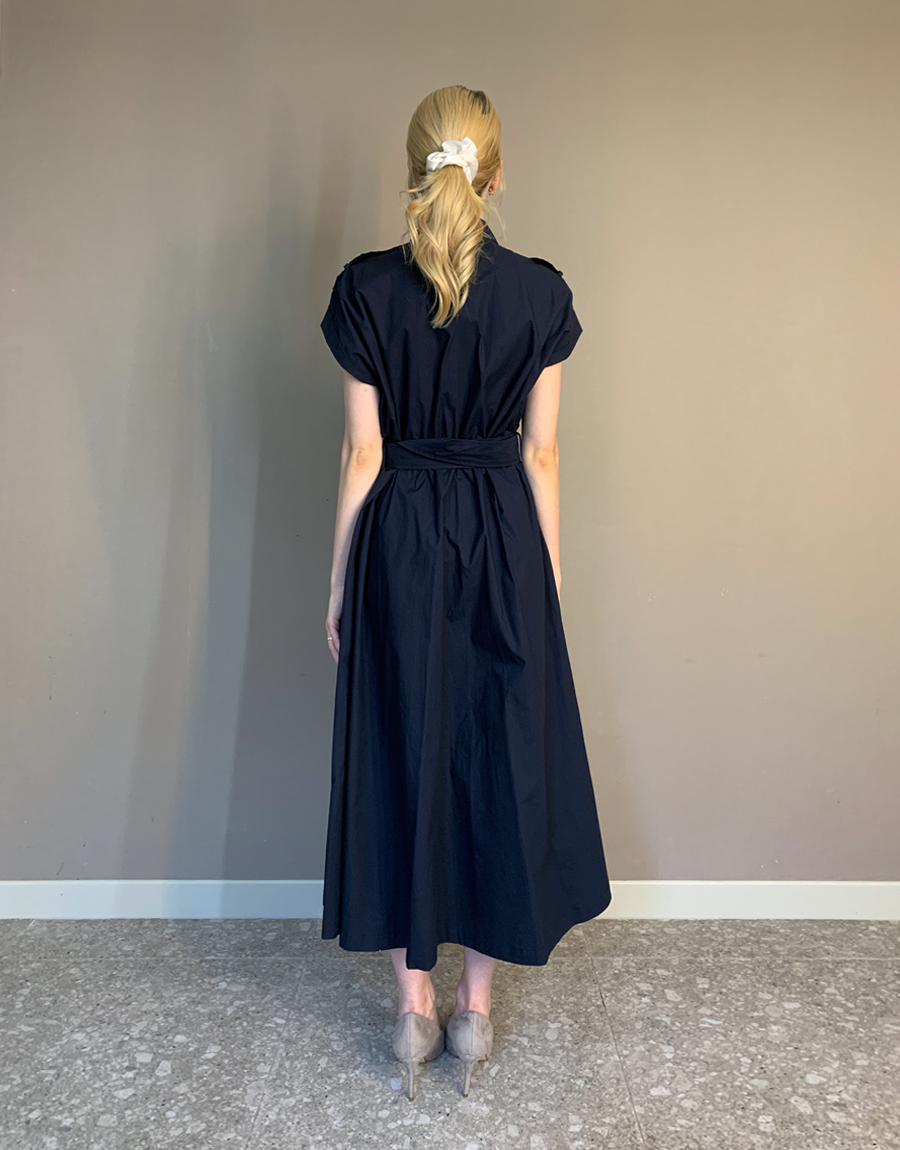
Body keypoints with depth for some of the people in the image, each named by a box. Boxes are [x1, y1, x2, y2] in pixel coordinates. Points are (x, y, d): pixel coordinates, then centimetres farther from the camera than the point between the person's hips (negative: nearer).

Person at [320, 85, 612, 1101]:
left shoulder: (366, 288, -4)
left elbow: (363, 453, -5)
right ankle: (477, 1007, 26)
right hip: (502, 543, 1)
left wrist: (340, 583, 4)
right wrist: (549, 577, 8)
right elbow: (540, 455, -1)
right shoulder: (540, 293, -2)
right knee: (503, 758, 12)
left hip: (401, 545, 0)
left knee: (405, 756, 11)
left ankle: (415, 1008, 25)